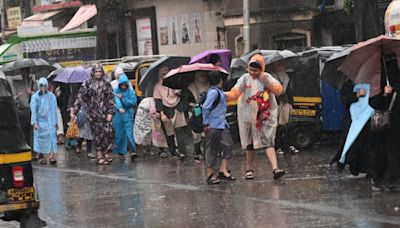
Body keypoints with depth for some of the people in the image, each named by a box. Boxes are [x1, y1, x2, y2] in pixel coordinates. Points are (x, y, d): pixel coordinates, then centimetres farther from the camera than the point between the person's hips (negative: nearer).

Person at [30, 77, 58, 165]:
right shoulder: (35, 97, 1)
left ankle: (51, 156, -19)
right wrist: (35, 122, -9)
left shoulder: (51, 96, 6)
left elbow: (54, 110, 11)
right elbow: (33, 110, -2)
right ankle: (43, 157, 9)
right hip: (40, 120, 0)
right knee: (41, 138, 2)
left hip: (50, 120, 0)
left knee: (52, 137, -12)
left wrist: (55, 122, 10)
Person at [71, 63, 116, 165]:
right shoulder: (87, 84, 3)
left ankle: (106, 153, 2)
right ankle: (100, 156, 3)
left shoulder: (106, 84, 7)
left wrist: (110, 112, -3)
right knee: (98, 133, -1)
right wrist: (74, 111, -5)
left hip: (105, 113, 1)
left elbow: (111, 99, 6)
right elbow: (80, 98, 1)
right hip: (94, 113, -1)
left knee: (108, 132, -10)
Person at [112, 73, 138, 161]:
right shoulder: (116, 91, 2)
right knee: (119, 134, 2)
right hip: (118, 115, 1)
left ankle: (133, 151, -21)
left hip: (128, 115, -1)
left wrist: (122, 98, -12)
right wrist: (119, 108, -33)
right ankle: (121, 152, 11)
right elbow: (116, 100, -14)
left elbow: (133, 102, -6)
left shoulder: (130, 91, 4)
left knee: (129, 133, -12)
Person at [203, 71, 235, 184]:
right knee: (212, 149, -1)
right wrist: (206, 124, -18)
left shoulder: (219, 91, 13)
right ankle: (210, 173, 6)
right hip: (213, 126, -9)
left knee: (228, 144, 3)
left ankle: (223, 170, 5)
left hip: (222, 124, 9)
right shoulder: (213, 92, -15)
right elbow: (205, 108, -20)